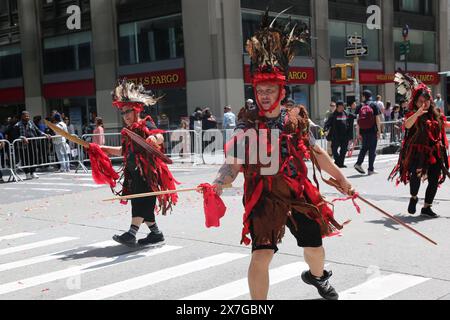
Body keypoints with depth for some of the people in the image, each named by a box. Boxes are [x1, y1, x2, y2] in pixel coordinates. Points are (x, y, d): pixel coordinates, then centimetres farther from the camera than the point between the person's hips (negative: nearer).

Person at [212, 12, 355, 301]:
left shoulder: (297, 119, 0)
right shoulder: (247, 125, -7)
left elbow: (317, 153, 11)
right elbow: (233, 163, -11)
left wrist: (341, 178, 16)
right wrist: (218, 185, -28)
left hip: (299, 194, 3)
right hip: (264, 198, -3)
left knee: (315, 247, 18)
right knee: (261, 255, -16)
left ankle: (317, 276, 54)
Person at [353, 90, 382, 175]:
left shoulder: (360, 106, 4)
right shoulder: (374, 105, -1)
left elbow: (358, 121, 1)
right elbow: (377, 119, -5)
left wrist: (358, 133, 6)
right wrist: (379, 131, -2)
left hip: (363, 131, 3)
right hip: (372, 130, -2)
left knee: (364, 148, 19)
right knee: (372, 149, 4)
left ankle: (358, 163, 5)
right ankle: (371, 169, 5)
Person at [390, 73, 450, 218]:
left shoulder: (436, 114, 10)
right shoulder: (413, 115, -7)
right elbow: (407, 125, -30)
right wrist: (417, 113, -43)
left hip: (435, 152, 6)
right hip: (418, 152, -6)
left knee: (434, 180, 7)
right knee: (417, 174, -25)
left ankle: (427, 207, 22)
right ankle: (413, 198, 4)